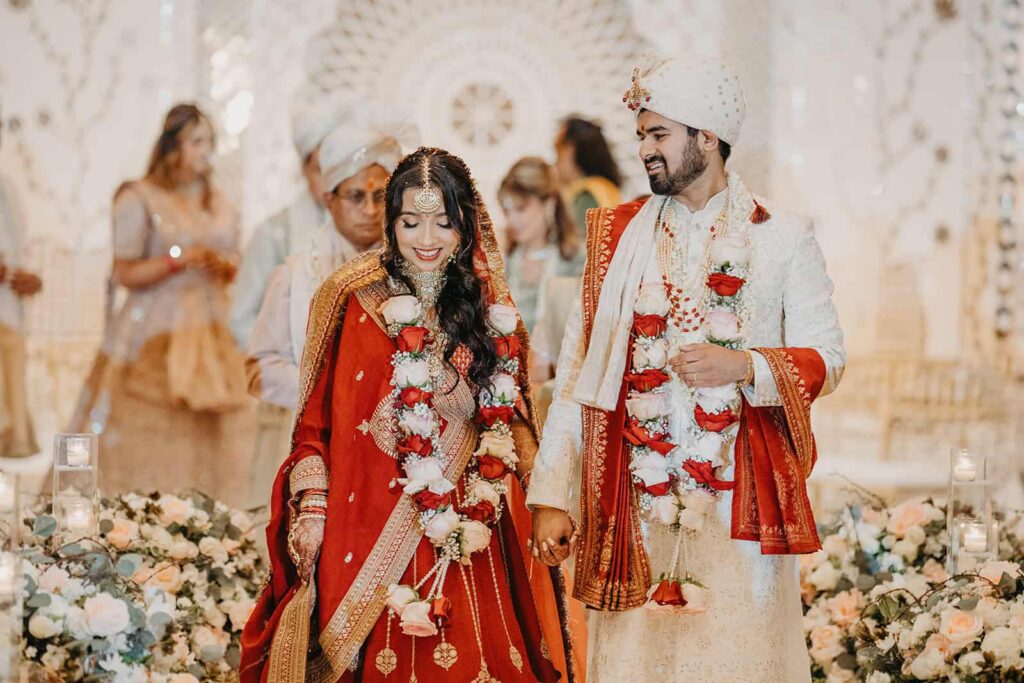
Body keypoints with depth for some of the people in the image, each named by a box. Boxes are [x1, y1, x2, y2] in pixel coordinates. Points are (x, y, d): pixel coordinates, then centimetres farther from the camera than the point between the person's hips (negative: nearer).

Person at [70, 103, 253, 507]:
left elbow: (234, 265, 19)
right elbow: (126, 274, -5)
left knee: (208, 437, -2)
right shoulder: (139, 199, -2)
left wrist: (223, 265, -4)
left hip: (210, 334, 5)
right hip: (155, 335, -5)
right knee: (149, 440, -8)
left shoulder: (220, 204, 15)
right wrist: (179, 259, -16)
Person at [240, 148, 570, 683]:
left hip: (463, 534, 2)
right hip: (365, 529, -2)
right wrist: (312, 509, -8)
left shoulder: (490, 313, 8)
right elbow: (315, 416, 0)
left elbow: (510, 421, 14)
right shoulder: (354, 301, -1)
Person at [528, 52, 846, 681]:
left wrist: (743, 366, -16)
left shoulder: (783, 238, 3)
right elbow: (576, 373, 5)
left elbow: (827, 357, 3)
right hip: (635, 504, 2)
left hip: (739, 502, -1)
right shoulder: (616, 236, 8)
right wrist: (552, 498, -1)